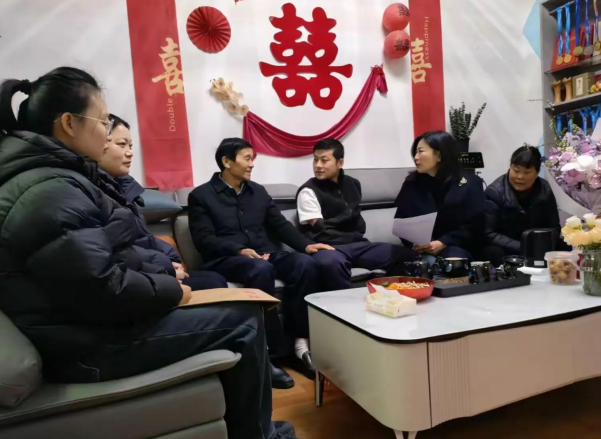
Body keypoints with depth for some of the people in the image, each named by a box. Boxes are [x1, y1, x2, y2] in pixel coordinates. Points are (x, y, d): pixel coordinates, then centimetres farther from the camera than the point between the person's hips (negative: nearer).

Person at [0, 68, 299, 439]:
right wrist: (171, 289, -13)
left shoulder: (50, 177, 12)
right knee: (244, 319, -10)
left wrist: (160, 270, 5)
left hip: (92, 318, 11)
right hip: (90, 341, -11)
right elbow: (102, 289, -28)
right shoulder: (51, 191, -22)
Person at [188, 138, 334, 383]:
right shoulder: (201, 196, 4)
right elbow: (204, 239, -7)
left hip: (266, 254, 5)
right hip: (226, 260, -5)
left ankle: (301, 343, -20)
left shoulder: (258, 191, 20)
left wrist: (306, 244, -2)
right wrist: (239, 250, -24)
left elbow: (280, 225, 16)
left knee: (305, 263, -25)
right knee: (261, 269, -38)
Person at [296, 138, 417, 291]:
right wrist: (353, 237, -3)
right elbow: (321, 230, -9)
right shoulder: (308, 191, -4)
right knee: (332, 262, -42)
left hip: (356, 244, 6)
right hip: (329, 247, -6)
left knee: (404, 254, -9)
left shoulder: (352, 184, 15)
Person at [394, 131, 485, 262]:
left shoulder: (469, 185, 2)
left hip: (457, 248, 0)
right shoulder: (411, 183, 8)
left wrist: (443, 243, -16)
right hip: (422, 249, 0)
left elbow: (474, 226, -3)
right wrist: (414, 242, -14)